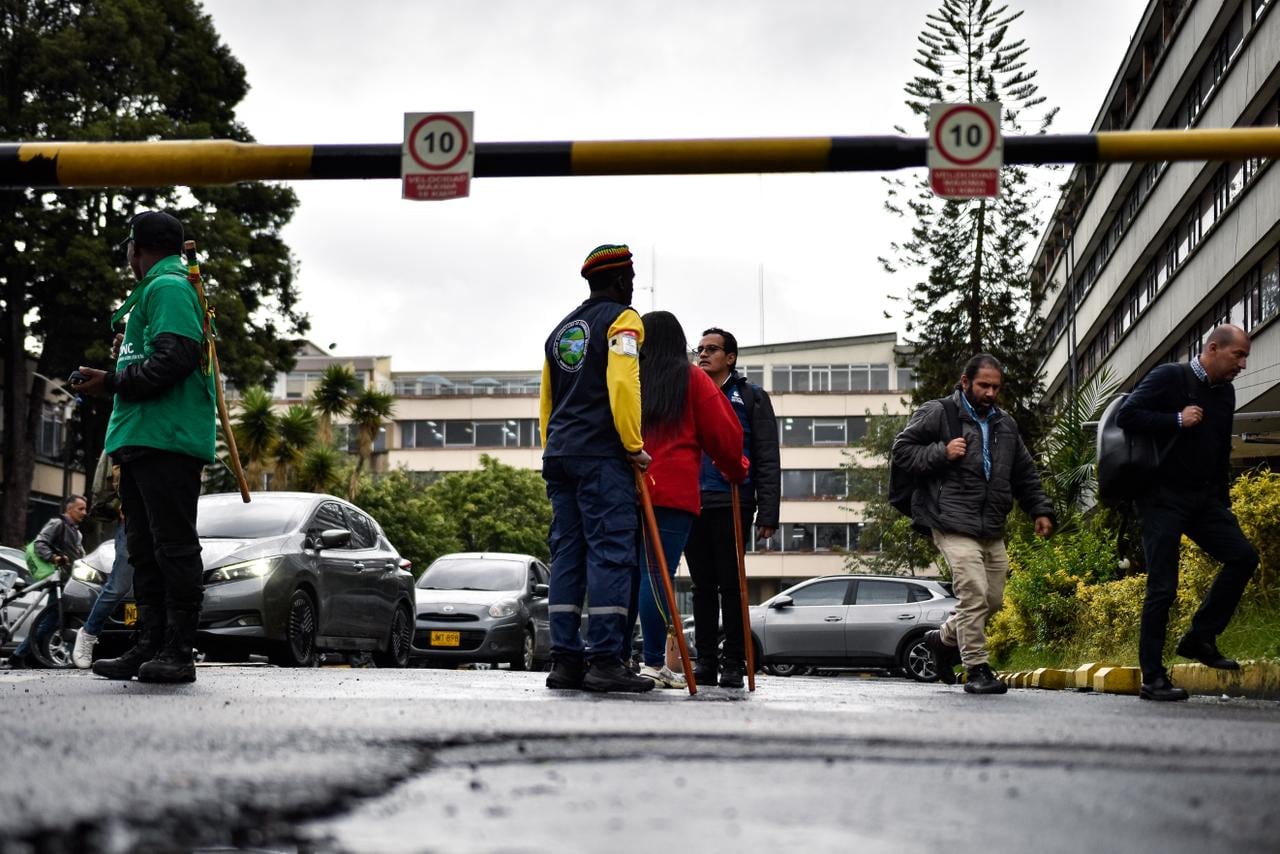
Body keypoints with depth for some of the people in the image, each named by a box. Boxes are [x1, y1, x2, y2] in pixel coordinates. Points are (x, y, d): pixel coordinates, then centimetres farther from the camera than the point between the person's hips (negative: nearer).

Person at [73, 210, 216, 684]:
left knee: (174, 547, -10)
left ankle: (178, 652, -11)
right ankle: (148, 646, 11)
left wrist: (114, 381, -12)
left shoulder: (168, 287, -6)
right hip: (143, 442, 11)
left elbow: (174, 359, -18)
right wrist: (115, 382, 16)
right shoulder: (152, 291, 26)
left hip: (167, 442, -11)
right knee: (144, 550, 9)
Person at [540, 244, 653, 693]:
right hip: (602, 456, -8)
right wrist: (634, 444, -14)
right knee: (610, 553, -9)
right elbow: (622, 384, -17)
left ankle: (565, 660, 5)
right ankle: (606, 660, -14)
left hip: (559, 455, 8)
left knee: (567, 555, 7)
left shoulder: (561, 329, 23)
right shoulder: (623, 319, -2)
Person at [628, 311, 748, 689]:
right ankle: (654, 663, -12)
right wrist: (736, 471, 21)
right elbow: (722, 434, 5)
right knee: (658, 573, -8)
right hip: (672, 491, -4)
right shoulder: (692, 379, 5)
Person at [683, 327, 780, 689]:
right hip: (692, 505, 4)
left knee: (731, 585, -3)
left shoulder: (750, 397, 6)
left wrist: (767, 512, -10)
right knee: (702, 586, 6)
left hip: (731, 505, -4)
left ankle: (734, 666, 1)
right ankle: (705, 663, 9)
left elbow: (767, 459, 0)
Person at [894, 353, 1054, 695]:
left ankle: (944, 639, 34)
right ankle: (976, 669, -7)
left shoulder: (1005, 425, 20)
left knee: (993, 600, 10)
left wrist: (1040, 510, 17)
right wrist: (940, 453, -14)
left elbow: (1025, 474, 27)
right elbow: (902, 449, -1)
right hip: (954, 525, -7)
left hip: (992, 529, 7)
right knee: (974, 595, -17)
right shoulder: (937, 414, 0)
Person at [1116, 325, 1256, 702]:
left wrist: (1223, 502, 18)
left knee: (1243, 556, -10)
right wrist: (1177, 421, -21)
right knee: (1162, 587, -7)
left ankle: (1200, 638, 3)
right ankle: (1152, 679, -1)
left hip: (1203, 498, 7)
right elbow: (1126, 416, -18)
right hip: (1163, 499, -7)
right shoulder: (1170, 378, -8)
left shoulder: (1225, 393, 14)